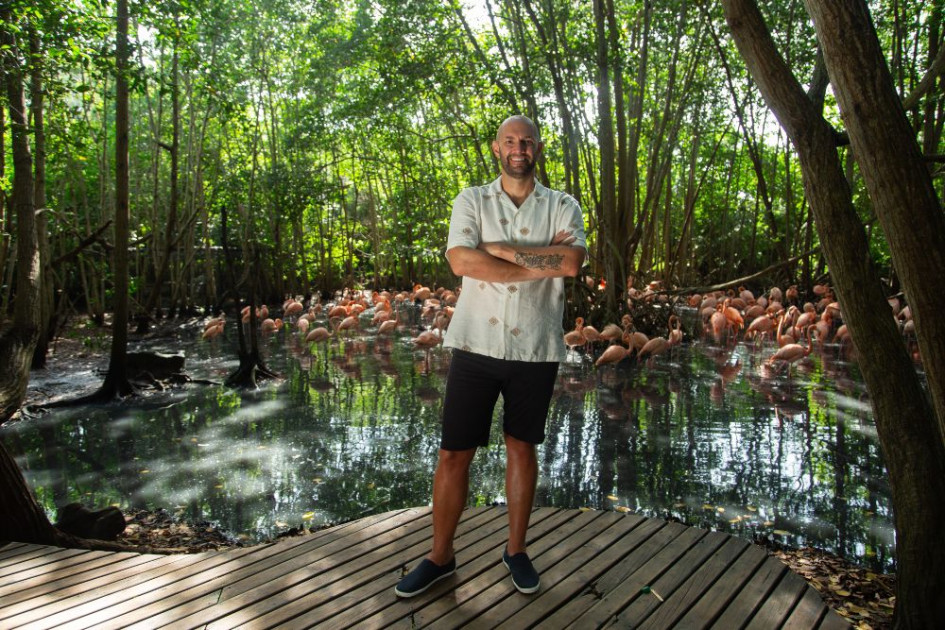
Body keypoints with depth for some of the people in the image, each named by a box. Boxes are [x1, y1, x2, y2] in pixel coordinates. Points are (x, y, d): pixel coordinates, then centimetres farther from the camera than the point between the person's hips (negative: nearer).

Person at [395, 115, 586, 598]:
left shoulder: (562, 206, 5)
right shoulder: (471, 201, 4)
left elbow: (573, 261, -15)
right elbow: (462, 261, -14)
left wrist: (502, 250, -14)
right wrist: (543, 263, -13)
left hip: (535, 350, 1)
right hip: (476, 345, 0)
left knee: (522, 448, 14)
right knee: (453, 454, 4)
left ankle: (516, 550, 31)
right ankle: (440, 557, 22)